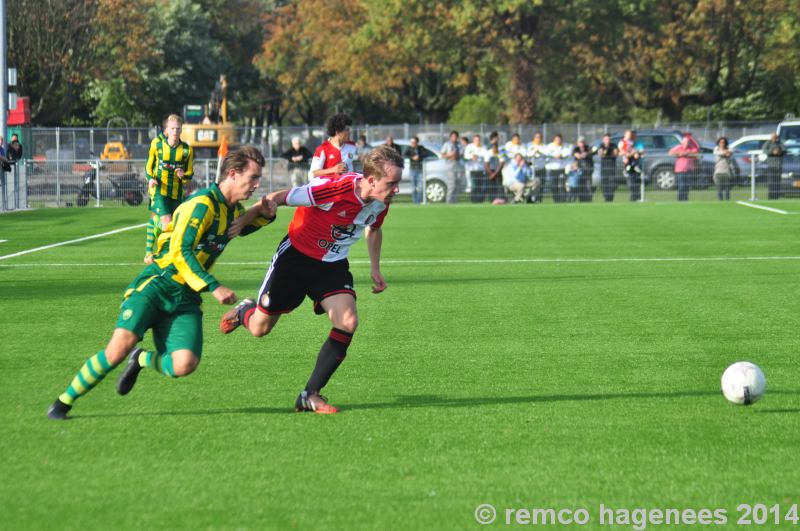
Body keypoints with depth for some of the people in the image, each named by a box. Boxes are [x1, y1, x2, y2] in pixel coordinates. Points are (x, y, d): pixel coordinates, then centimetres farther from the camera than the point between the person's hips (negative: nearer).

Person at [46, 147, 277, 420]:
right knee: (120, 347, -23)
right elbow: (180, 253, -20)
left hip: (185, 299, 6)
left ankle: (142, 360, 14)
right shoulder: (202, 204, -14)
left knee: (184, 365, -19)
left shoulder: (233, 209, 11)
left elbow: (242, 227, 37)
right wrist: (214, 288, -26)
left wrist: (265, 214, 15)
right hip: (155, 287, -6)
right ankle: (64, 401, -7)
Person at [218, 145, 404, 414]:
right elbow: (278, 198, -25)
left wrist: (375, 268, 11)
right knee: (259, 328, 6)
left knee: (348, 322, -19)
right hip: (296, 257, -5)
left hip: (332, 265, 5)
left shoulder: (382, 201, -11)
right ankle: (244, 311, 47)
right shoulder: (337, 189, -34)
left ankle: (310, 395, -8)